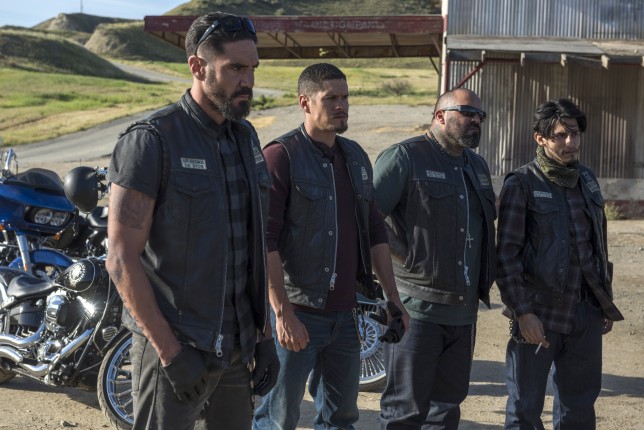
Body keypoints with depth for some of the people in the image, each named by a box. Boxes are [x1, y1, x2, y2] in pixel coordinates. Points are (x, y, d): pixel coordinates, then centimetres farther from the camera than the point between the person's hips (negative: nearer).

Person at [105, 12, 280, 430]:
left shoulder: (245, 138, 9)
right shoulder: (151, 141, -13)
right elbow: (122, 259, -16)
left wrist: (265, 336, 10)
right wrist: (170, 351, -17)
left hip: (236, 348, 7)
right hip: (174, 347, -6)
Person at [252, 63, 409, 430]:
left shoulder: (357, 157, 12)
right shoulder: (281, 156, -9)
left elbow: (375, 231, 17)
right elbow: (266, 241, -15)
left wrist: (393, 297, 12)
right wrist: (283, 313, -20)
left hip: (346, 313, 7)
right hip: (298, 314, -6)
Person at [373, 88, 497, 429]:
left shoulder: (477, 165, 17)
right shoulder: (405, 157, -9)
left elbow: (488, 223, 29)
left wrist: (486, 275, 16)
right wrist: (404, 256, -16)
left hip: (464, 310, 8)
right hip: (417, 307, -8)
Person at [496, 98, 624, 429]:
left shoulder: (586, 180, 10)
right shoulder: (522, 185, -8)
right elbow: (506, 255, -11)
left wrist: (606, 302, 17)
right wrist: (522, 312, -16)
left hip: (585, 314, 6)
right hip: (539, 314, -5)